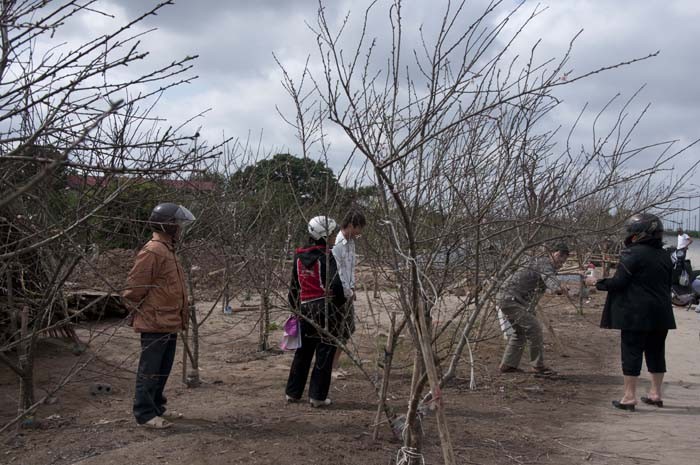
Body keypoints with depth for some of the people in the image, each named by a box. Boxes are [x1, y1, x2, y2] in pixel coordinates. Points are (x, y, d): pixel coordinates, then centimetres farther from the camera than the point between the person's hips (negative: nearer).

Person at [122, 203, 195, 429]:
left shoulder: (167, 250, 15)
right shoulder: (152, 252, -18)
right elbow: (134, 287, -18)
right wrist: (138, 313, -8)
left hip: (169, 324, 10)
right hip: (155, 324, -10)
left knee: (163, 369, 17)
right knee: (150, 370, -2)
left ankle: (157, 408, 28)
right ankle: (145, 413, 4)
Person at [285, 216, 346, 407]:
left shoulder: (299, 257, 7)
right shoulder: (325, 256, -12)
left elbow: (294, 285, 14)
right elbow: (335, 284, -17)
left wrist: (295, 308, 24)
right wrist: (341, 303, 0)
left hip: (305, 309, 6)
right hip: (326, 308, -6)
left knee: (303, 351, 17)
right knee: (324, 352, 3)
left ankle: (293, 392, 24)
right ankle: (317, 396, 5)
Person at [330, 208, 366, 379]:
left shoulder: (351, 242, 9)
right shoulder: (337, 243, -19)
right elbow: (335, 271, -19)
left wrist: (352, 288, 10)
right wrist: (347, 292, -14)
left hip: (348, 292, 9)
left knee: (348, 328, 12)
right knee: (337, 331, -1)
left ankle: (335, 364, 23)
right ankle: (331, 367, 12)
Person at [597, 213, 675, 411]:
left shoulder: (634, 254, -14)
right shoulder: (664, 256, 9)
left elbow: (618, 282, -15)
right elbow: (668, 285, 15)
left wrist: (598, 283, -1)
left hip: (636, 314, -7)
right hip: (661, 313, 7)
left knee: (631, 352, -1)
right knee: (656, 352, 15)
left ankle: (629, 396, 1)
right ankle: (656, 393, 23)